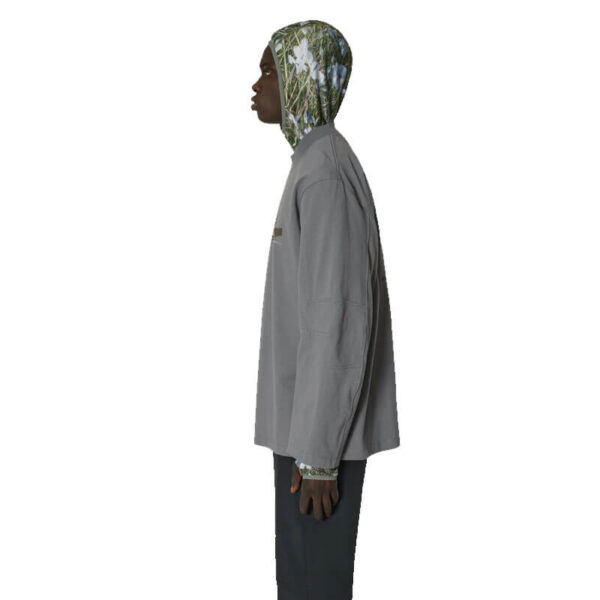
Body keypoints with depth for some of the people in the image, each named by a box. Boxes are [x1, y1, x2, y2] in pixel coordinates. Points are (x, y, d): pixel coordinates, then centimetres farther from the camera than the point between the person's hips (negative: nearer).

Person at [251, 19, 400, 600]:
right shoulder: (319, 164, 13)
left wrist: (318, 453, -20)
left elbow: (337, 320, -23)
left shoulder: (324, 175, -20)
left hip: (323, 427, -10)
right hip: (308, 417, 10)